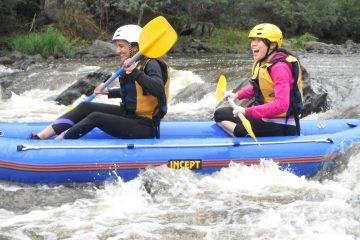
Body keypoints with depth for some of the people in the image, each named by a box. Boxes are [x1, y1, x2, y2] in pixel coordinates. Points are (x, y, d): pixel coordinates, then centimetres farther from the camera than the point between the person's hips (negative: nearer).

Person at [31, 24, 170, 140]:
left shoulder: (150, 64, -17)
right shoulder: (130, 64, 8)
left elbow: (158, 90, -37)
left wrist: (135, 72, -43)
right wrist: (108, 92, 24)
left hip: (144, 126, -9)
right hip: (129, 115, 9)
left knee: (96, 118, -20)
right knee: (86, 107, -2)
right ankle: (38, 138, -8)